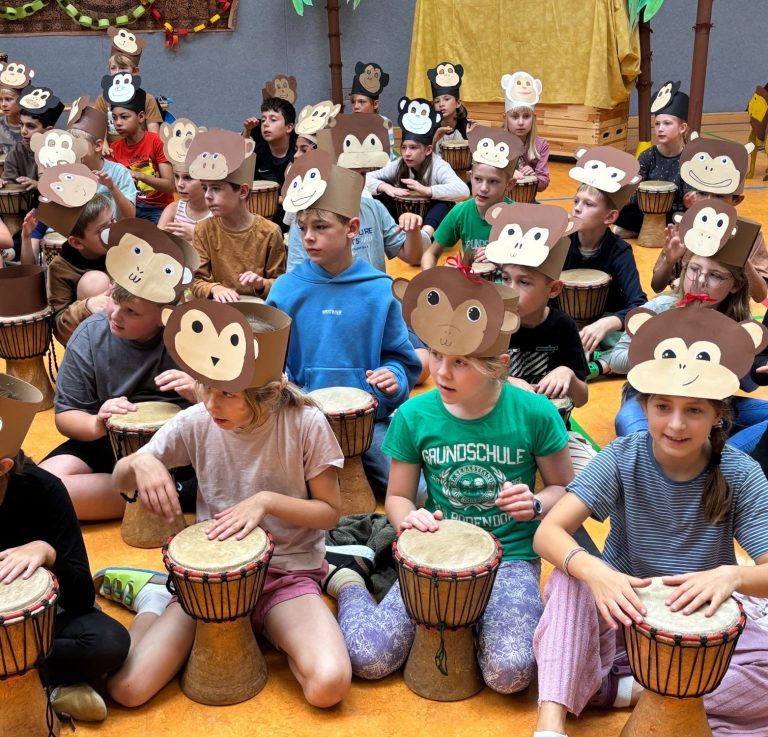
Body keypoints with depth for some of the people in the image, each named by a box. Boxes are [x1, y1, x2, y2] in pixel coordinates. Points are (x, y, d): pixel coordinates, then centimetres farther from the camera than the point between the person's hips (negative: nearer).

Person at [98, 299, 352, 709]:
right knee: (126, 688, -16)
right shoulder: (195, 423, -8)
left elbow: (329, 512, -5)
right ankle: (156, 598, 16)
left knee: (328, 685, -28)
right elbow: (119, 483, 3)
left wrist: (267, 500, -22)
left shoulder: (304, 424, -15)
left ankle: (269, 625, 4)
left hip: (288, 573, -1)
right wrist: (140, 462, -22)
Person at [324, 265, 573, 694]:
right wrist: (410, 518, -18)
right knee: (369, 658, -15)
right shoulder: (414, 416, -7)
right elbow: (398, 497, 5)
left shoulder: (534, 413, -11)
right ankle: (347, 580, 17)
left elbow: (564, 490, 4)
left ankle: (478, 619, 9)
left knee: (510, 673, -25)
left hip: (511, 559, -1)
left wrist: (535, 505, -18)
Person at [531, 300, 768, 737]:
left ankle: (616, 688, -19)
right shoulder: (623, 459, -14)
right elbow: (548, 533, -23)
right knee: (571, 579, -29)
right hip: (625, 612, 0)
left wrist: (732, 575, -43)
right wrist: (595, 571, -44)